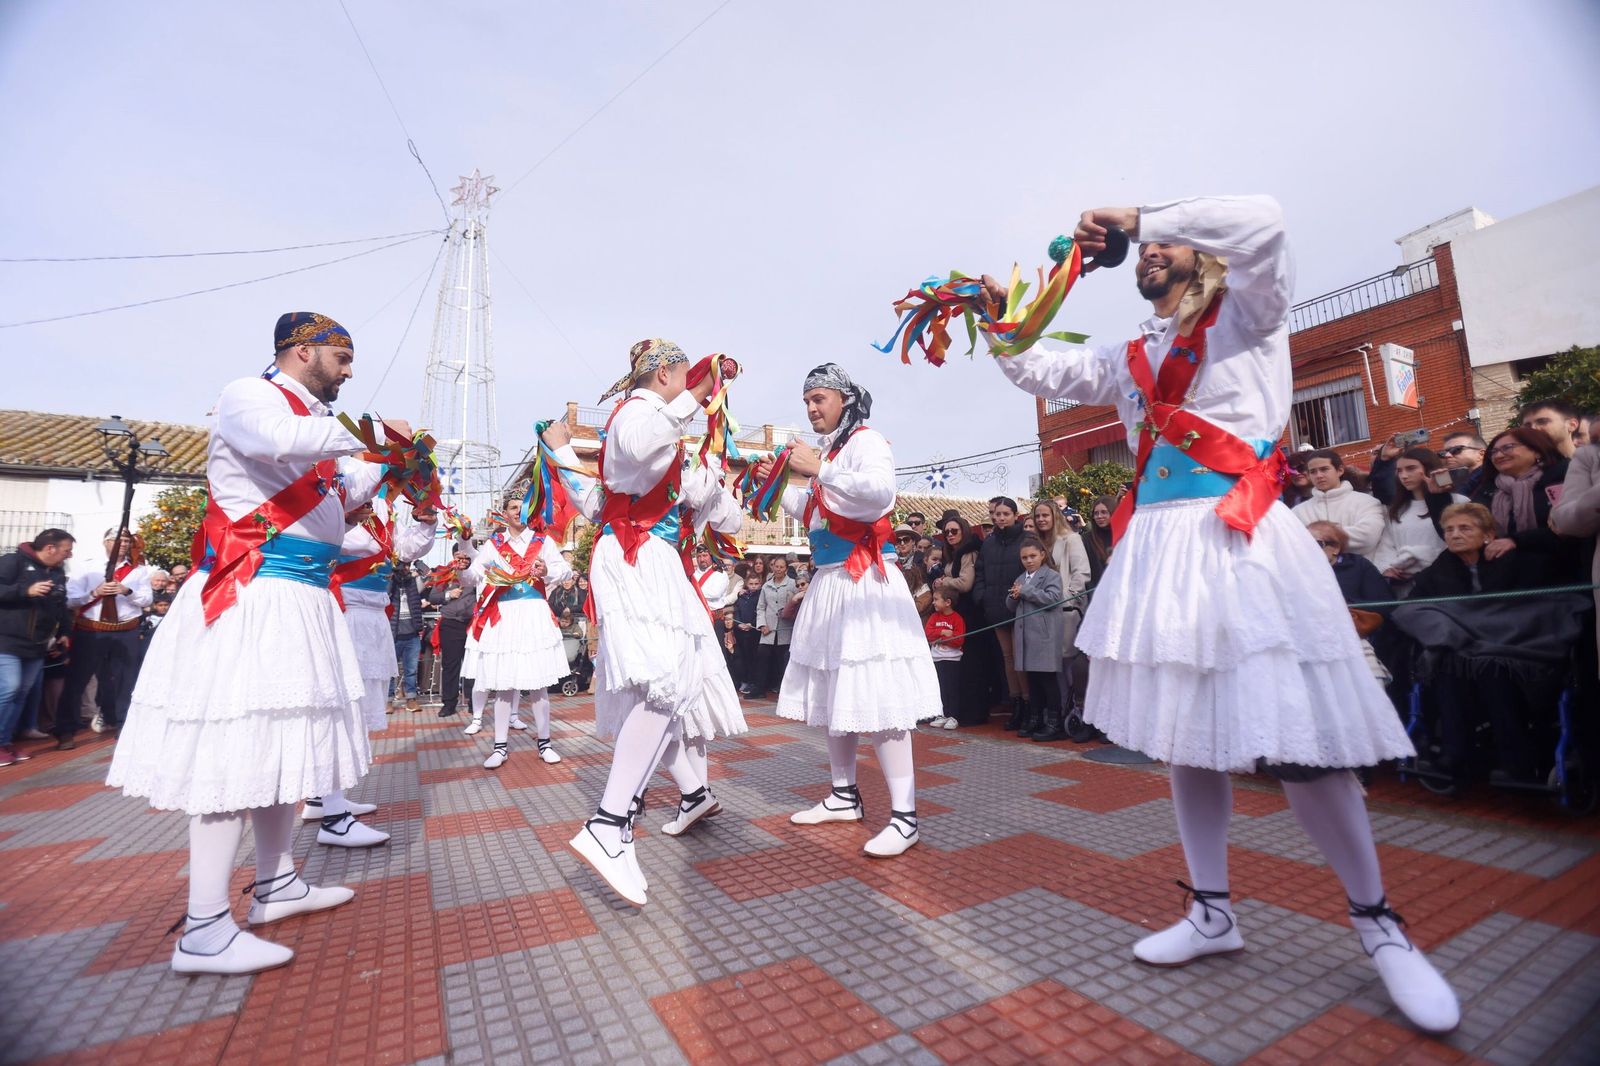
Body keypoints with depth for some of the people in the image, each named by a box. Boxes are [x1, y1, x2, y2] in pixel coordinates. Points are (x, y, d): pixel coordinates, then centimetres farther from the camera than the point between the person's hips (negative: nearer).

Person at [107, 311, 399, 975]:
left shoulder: (314, 421, 20)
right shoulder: (247, 397, -4)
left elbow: (339, 495, 27)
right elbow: (278, 440, -28)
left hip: (303, 597, 9)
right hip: (253, 592, -9)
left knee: (280, 742, 12)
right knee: (237, 750, -8)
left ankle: (275, 886, 24)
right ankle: (204, 933, 0)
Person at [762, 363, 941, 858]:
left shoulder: (866, 441, -6)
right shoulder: (828, 452, 17)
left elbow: (881, 492, -25)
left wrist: (820, 471, -25)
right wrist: (781, 485, 15)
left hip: (864, 581, -9)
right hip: (829, 581, 9)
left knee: (875, 695, -11)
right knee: (833, 691, 13)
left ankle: (904, 816, -3)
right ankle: (845, 796, 26)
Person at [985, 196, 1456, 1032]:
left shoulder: (1249, 315, 8)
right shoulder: (1130, 359, 21)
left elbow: (1261, 221, -10)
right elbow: (1043, 371, 22)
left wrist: (1143, 215, -4)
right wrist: (999, 316, 11)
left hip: (1241, 544, -5)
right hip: (1159, 550, 5)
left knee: (1295, 743, -7)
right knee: (1185, 734, 8)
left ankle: (1378, 925, 18)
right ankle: (1212, 913, 23)